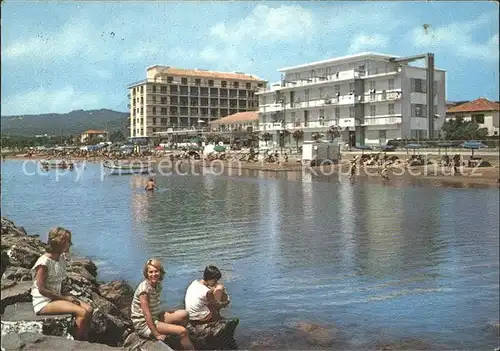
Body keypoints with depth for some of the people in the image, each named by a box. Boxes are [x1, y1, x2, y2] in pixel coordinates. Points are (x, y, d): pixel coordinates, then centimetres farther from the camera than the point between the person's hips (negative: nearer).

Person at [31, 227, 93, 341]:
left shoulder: (62, 258, 8)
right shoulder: (44, 262, -18)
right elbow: (42, 289, -18)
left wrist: (68, 296, -1)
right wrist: (65, 298, -16)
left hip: (57, 298, 8)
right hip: (43, 303, -8)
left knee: (89, 309, -12)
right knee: (82, 313, -24)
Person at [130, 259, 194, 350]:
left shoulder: (158, 285, 4)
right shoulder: (144, 288, -21)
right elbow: (146, 313, -23)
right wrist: (157, 334, -22)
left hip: (155, 317, 8)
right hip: (144, 324, -8)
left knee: (184, 314, -3)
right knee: (182, 331, -17)